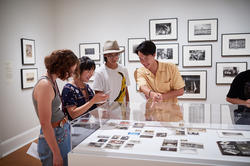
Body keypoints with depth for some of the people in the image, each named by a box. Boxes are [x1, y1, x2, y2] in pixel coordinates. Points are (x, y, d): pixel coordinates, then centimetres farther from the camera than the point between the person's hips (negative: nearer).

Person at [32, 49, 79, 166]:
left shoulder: (52, 81, 5)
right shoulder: (45, 85, -23)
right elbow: (45, 125, -24)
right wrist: (56, 154, -20)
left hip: (63, 132, 9)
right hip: (54, 136, -9)